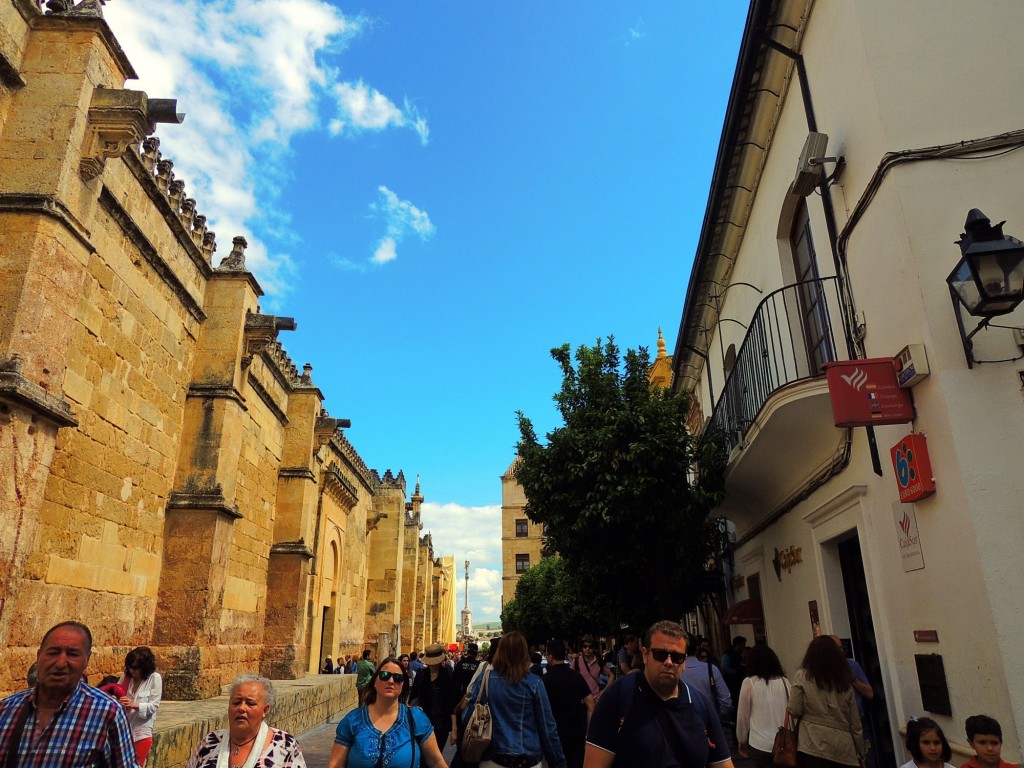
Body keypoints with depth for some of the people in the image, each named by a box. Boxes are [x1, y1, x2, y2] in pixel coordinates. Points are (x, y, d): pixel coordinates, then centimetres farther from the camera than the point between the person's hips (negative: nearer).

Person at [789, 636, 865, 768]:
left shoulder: (802, 676, -1)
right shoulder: (845, 683, 10)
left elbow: (795, 711, -6)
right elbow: (855, 724, 12)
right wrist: (860, 754, 22)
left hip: (814, 746, -4)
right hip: (843, 749, 4)